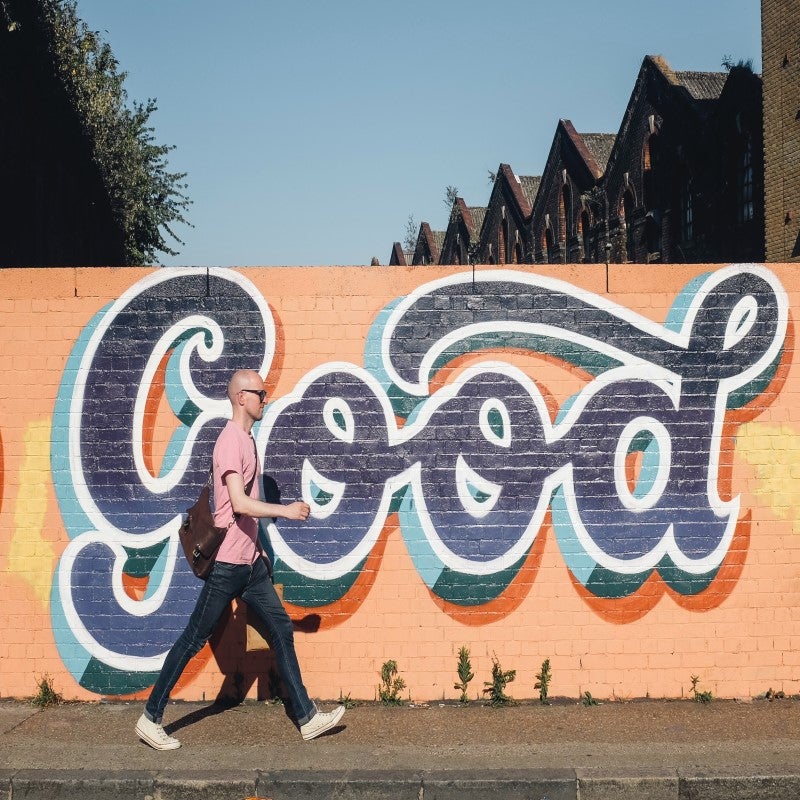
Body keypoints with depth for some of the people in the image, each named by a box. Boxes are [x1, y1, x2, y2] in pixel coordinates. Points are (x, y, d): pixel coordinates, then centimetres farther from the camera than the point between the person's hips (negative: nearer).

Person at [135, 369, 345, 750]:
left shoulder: (247, 438, 13)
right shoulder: (230, 441, -17)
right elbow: (240, 503, -28)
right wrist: (285, 511, -21)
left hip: (250, 559, 9)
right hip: (227, 561, -9)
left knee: (281, 631, 9)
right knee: (194, 638, 0)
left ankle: (306, 717, 15)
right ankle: (150, 719, 12)